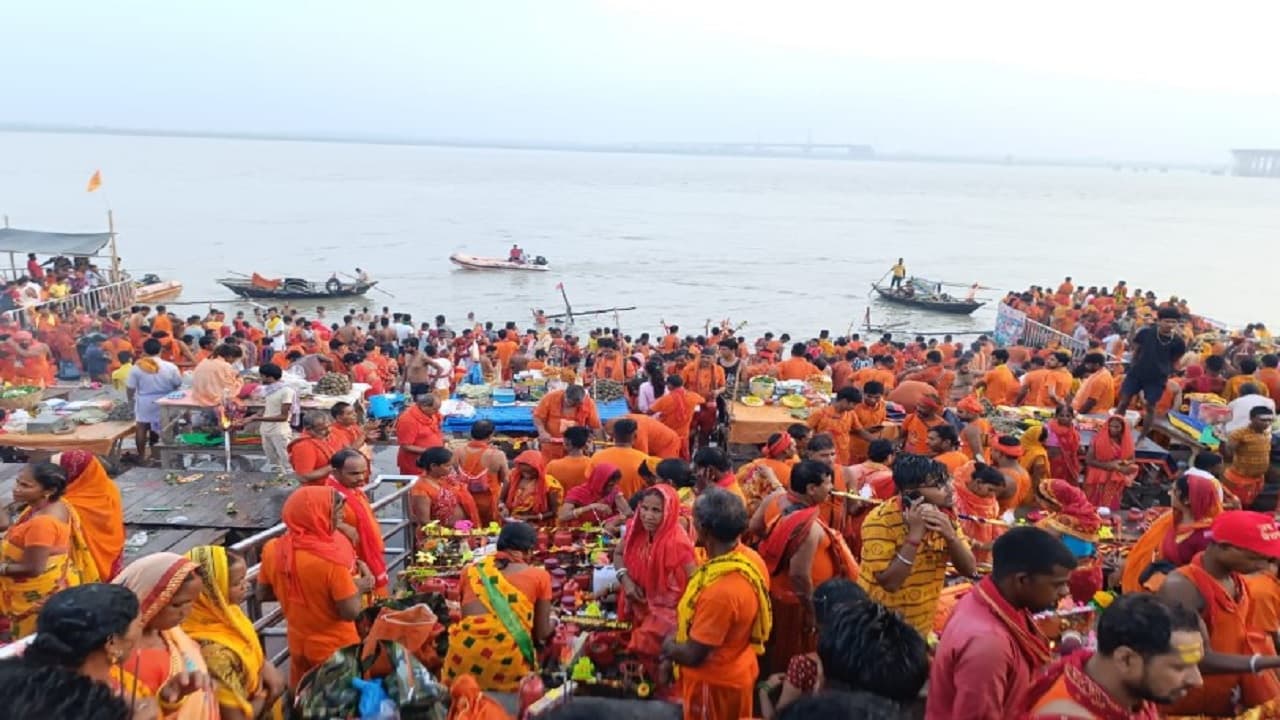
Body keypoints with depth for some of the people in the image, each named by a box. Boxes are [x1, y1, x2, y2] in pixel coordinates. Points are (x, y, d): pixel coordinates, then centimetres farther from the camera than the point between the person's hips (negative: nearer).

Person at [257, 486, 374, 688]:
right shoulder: (331, 558, -29)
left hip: (298, 645, 5)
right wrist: (357, 586, -7)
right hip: (336, 649, -5)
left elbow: (263, 594, 3)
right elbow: (351, 612, -24)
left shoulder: (273, 549, -12)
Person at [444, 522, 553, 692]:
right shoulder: (539, 575, 11)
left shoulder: (470, 570, 18)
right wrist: (551, 624, 38)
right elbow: (542, 633, 17)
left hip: (464, 651, 2)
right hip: (508, 657, -2)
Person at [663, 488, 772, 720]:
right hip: (737, 671, 8)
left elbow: (692, 655, -27)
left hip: (714, 682, -8)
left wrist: (667, 646, -6)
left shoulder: (719, 591, -37)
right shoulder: (750, 558, -10)